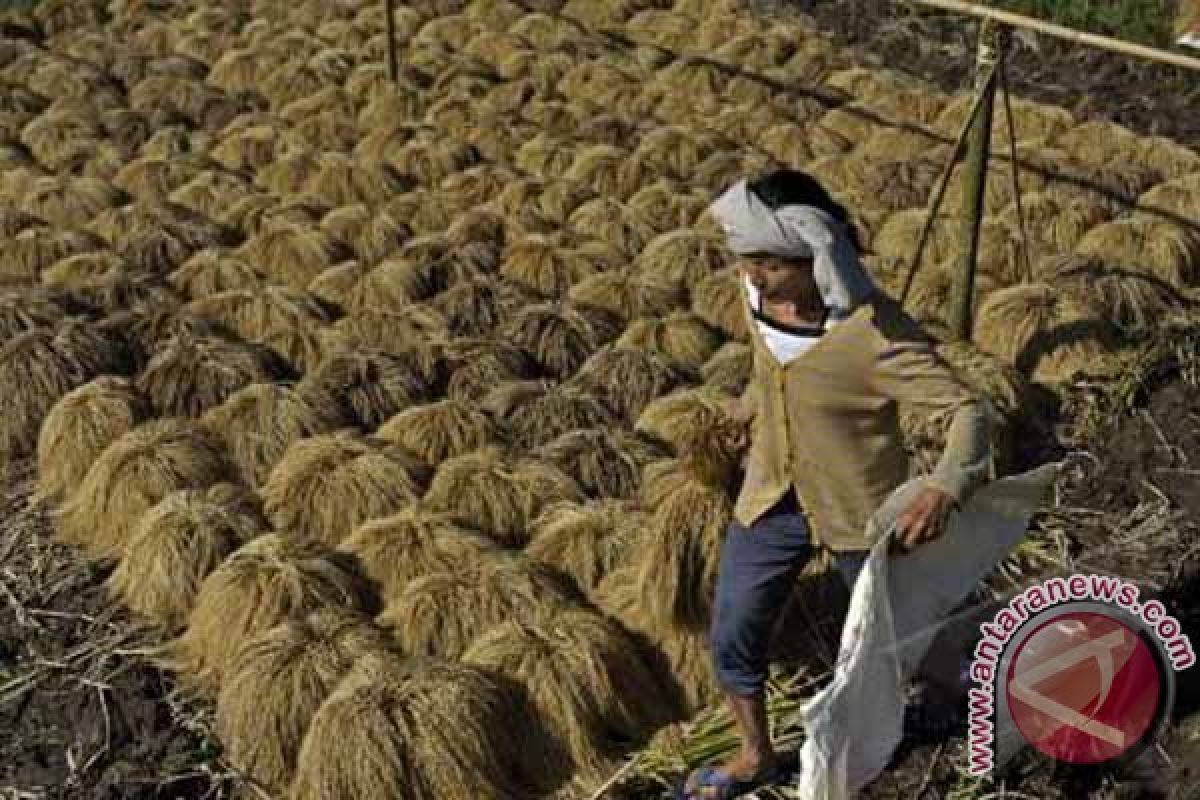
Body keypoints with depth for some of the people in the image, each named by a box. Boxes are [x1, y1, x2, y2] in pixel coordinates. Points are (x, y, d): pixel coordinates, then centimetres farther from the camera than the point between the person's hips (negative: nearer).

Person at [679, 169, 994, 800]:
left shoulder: (874, 333, -31)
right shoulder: (758, 293, -13)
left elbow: (968, 409, -29)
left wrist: (944, 490, -46)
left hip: (859, 508, -5)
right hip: (772, 499, 5)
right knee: (732, 638, 11)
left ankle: (956, 685, 52)